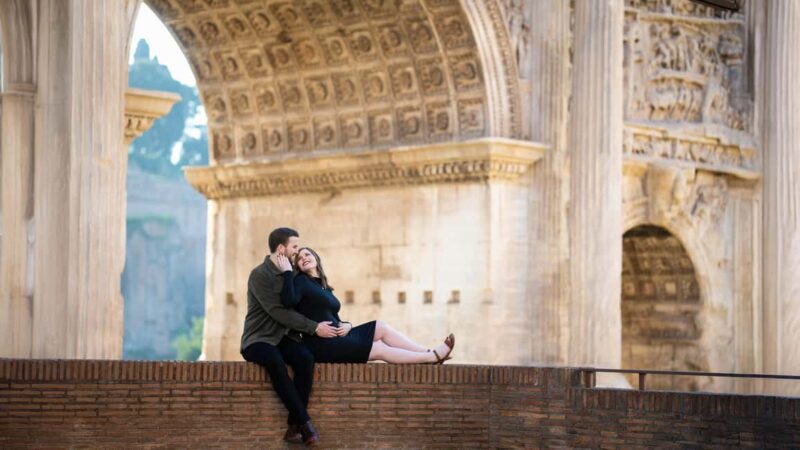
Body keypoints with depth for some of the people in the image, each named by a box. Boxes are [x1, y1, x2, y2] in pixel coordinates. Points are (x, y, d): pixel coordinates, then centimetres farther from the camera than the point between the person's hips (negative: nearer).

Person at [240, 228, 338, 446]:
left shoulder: (289, 273, 12)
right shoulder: (260, 275, -10)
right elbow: (279, 312, -19)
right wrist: (314, 328, -19)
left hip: (284, 337, 5)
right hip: (259, 339, -5)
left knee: (305, 358, -27)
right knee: (275, 361, -37)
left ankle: (295, 426, -28)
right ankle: (304, 422, -33)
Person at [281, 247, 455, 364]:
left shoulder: (324, 288, 19)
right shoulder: (301, 282, -5)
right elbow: (289, 300, -27)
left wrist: (347, 326, -2)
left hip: (336, 338, 8)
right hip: (322, 345, -8)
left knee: (381, 327, 2)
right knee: (380, 349, -9)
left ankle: (430, 354, -3)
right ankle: (433, 357, -5)